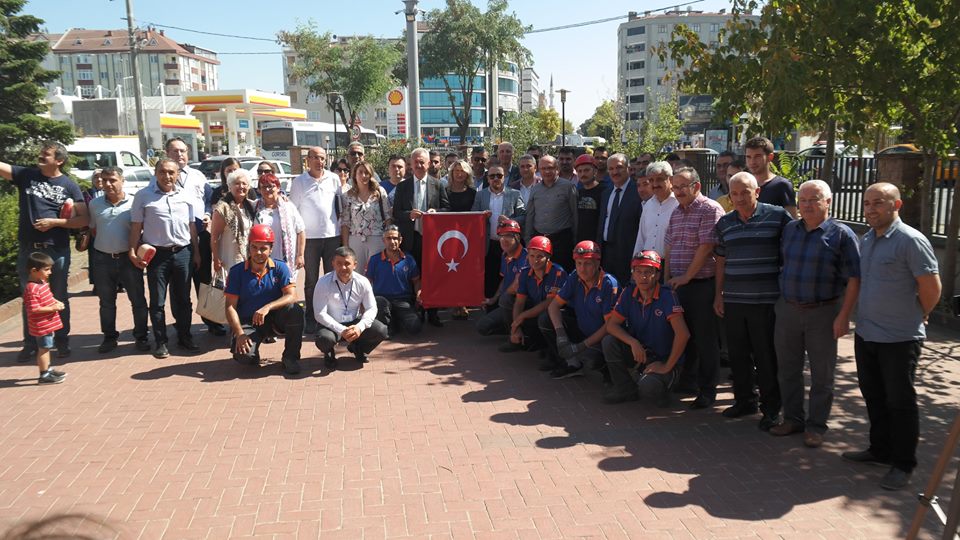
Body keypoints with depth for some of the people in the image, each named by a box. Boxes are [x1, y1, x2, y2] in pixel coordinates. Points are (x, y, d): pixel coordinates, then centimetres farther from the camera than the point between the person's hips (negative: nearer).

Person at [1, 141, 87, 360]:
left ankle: (62, 341, 21)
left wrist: (54, 222, -14)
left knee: (59, 298, 9)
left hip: (56, 251, -2)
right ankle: (30, 344, 21)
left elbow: (84, 220, -5)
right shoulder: (26, 175, 4)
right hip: (27, 250, 2)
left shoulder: (68, 186, -2)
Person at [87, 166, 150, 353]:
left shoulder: (133, 203, -6)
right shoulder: (95, 204, 4)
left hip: (128, 259, -3)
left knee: (138, 300, 3)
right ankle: (109, 337, 24)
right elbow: (93, 230, 14)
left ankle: (141, 337, 14)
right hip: (103, 259, 3)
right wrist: (105, 243, 5)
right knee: (106, 302, 12)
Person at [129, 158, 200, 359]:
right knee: (157, 302, 5)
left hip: (182, 252, 2)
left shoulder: (186, 195, 7)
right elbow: (136, 227, 0)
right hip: (156, 253, -2)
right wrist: (133, 252, -8)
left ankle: (184, 337, 23)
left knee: (183, 299, 11)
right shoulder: (143, 196, -1)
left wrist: (196, 252, 11)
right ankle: (161, 342, 14)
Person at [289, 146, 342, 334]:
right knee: (311, 281, 5)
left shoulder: (334, 179, 6)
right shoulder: (299, 182, 2)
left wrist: (340, 224, 7)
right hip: (309, 237, -1)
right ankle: (311, 318, 13)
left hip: (332, 235, 2)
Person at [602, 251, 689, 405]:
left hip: (664, 359, -5)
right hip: (638, 352, 5)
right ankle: (625, 388, 1)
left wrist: (667, 367, -22)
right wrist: (633, 343, -22)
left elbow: (683, 334, -28)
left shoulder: (667, 296, -20)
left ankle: (661, 391, 7)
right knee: (609, 342, -20)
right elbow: (612, 324, -5)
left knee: (647, 386, -32)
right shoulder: (628, 293, -4)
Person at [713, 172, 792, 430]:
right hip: (733, 301, 4)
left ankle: (771, 408, 17)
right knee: (737, 354, 12)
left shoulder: (777, 216, -5)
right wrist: (718, 295, 14)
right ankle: (744, 400, 29)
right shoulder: (724, 223, 9)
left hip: (766, 301, -4)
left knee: (766, 356, 3)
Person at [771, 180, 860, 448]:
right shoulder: (789, 229, 7)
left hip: (823, 313, -4)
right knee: (787, 368, 11)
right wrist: (777, 302, 8)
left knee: (821, 373, 6)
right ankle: (792, 418, 26)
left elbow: (854, 278, -9)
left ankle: (816, 426, 18)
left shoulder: (841, 234, -7)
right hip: (787, 309, 5)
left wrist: (844, 316, -14)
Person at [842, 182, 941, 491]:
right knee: (874, 397, 18)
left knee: (899, 402, 4)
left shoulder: (911, 240, -15)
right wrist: (864, 317, 13)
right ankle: (880, 450, 34)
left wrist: (916, 317, 0)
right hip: (865, 334, 7)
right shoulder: (865, 240, 8)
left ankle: (903, 465, 17)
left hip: (899, 339, -7)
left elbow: (931, 287, -14)